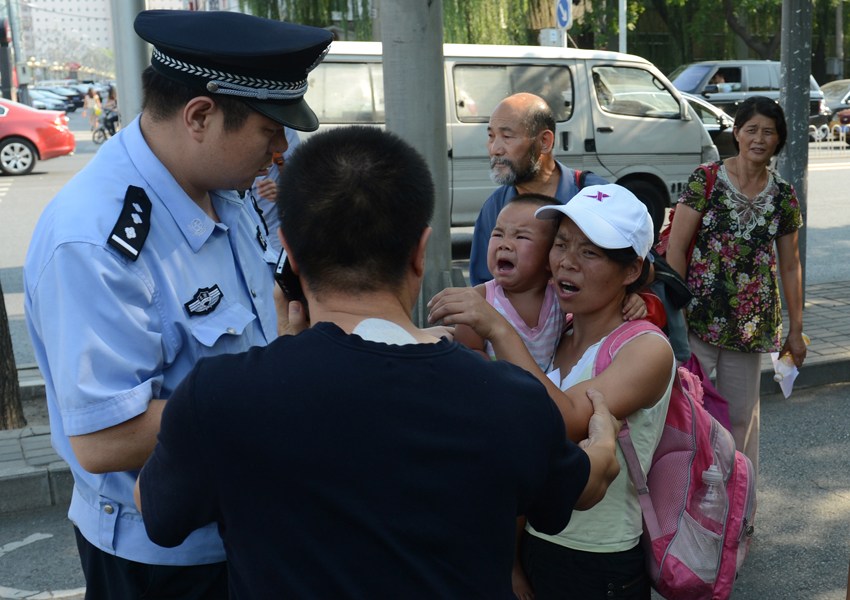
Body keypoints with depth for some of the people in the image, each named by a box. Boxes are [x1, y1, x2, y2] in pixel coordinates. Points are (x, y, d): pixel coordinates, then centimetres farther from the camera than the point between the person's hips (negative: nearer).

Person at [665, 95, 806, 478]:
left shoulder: (783, 196, 6)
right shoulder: (705, 180, -4)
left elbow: (790, 266, 11)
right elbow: (676, 247, -7)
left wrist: (796, 329, 10)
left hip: (752, 324, 3)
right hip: (699, 316, -3)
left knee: (742, 414, 12)